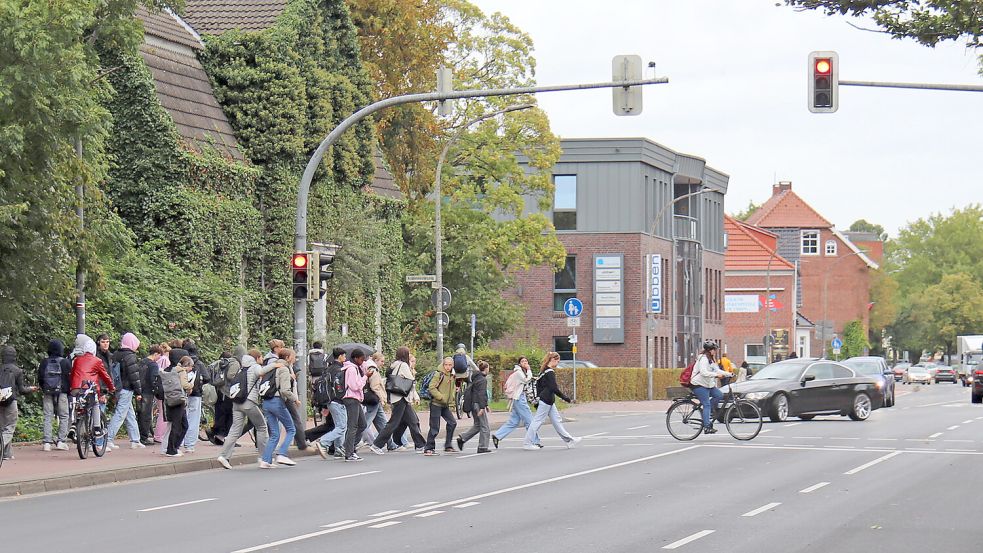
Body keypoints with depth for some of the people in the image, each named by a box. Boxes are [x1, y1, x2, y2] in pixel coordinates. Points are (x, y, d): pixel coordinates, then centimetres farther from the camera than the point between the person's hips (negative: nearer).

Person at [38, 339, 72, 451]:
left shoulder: (44, 363, 1)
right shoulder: (65, 362, -6)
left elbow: (40, 378, 6)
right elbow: (71, 376, -3)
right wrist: (69, 389, 11)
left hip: (47, 392, 2)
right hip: (62, 392, -2)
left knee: (48, 417, 5)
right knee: (63, 417, 7)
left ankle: (47, 442, -1)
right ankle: (61, 441, 1)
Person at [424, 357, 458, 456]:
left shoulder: (452, 376, 12)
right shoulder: (439, 375, -12)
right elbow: (431, 388, -19)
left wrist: (451, 398, 9)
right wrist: (441, 397, -21)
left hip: (445, 405, 8)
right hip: (436, 404, -8)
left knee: (452, 423, 7)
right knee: (435, 427, -8)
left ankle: (448, 446, 18)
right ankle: (428, 449, -1)